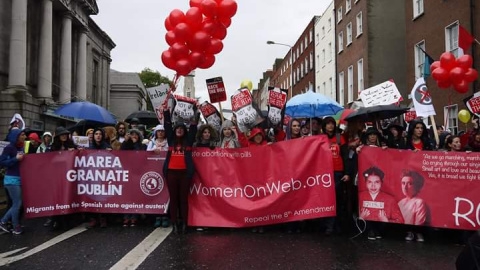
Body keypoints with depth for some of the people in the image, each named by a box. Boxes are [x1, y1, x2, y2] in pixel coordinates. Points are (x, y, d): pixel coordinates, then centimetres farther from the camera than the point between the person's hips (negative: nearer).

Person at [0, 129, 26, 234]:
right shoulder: (9, 148, -11)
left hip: (19, 179, 8)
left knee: (16, 204, 12)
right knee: (17, 204, -2)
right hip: (12, 179, -8)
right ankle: (16, 227, 12)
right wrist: (16, 159, -19)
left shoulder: (20, 148, 10)